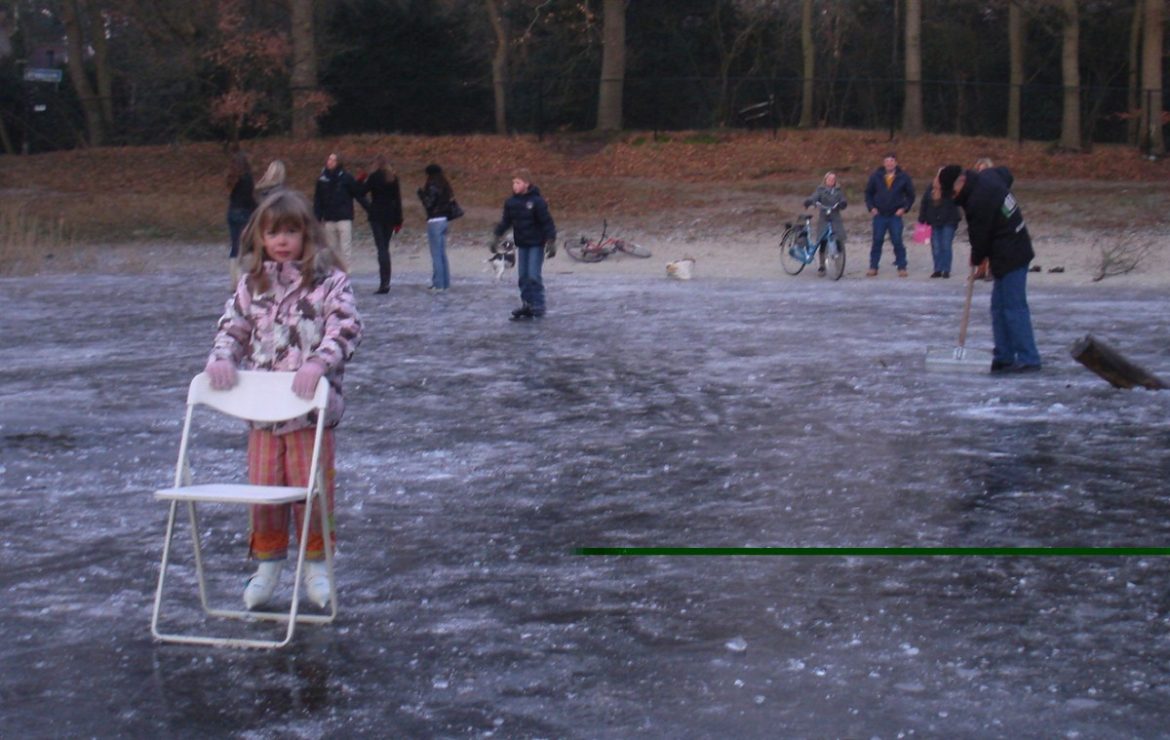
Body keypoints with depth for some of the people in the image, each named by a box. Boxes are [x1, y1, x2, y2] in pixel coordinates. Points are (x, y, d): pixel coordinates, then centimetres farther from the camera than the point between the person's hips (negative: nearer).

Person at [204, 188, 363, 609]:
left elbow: (346, 328, -12)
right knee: (262, 485, 8)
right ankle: (267, 565, 23)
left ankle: (316, 564, 19)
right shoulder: (253, 283, 9)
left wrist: (319, 363, -27)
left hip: (311, 405, -4)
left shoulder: (329, 280, -4)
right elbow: (233, 325, 15)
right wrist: (222, 358, -5)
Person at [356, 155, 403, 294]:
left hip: (376, 215, -4)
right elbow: (398, 198, 6)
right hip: (390, 216, 4)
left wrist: (360, 181, 13)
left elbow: (361, 192, -7)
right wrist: (398, 219, 9)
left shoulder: (374, 177, -7)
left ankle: (384, 282, -17)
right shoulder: (393, 177, 7)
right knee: (385, 247, 12)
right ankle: (385, 281, 11)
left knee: (381, 248, -8)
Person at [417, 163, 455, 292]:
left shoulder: (433, 187, -14)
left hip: (434, 222, -8)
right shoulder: (445, 187, 12)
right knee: (442, 254, 13)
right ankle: (445, 283, 16)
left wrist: (421, 192, -4)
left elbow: (428, 203, -18)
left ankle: (438, 284, -3)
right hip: (443, 220, 8)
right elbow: (449, 201, 12)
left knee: (436, 255, -4)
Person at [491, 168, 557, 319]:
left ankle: (538, 306, 0)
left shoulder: (537, 201, -15)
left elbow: (547, 222, -14)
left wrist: (551, 242, -17)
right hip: (521, 244, 6)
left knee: (534, 276, -9)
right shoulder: (511, 202, 1)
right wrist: (496, 236, 9)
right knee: (523, 276, 8)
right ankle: (526, 305, 16)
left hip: (536, 244, -6)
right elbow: (505, 221, 13)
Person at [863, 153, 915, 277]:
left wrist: (904, 208, -3)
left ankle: (902, 268, 3)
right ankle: (873, 267, 7)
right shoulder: (876, 176, 2)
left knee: (897, 241, -4)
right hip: (879, 215, 1)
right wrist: (871, 207, 1)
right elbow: (868, 193, 12)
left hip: (895, 215, -1)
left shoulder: (903, 177, 0)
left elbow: (910, 195, 9)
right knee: (877, 241, 2)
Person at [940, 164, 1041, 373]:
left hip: (1010, 257, -10)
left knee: (1014, 307, -9)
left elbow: (980, 233, -13)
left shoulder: (978, 200, -22)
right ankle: (1003, 358, 18)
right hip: (1018, 249, 10)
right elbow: (1005, 173, 30)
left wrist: (978, 260, 5)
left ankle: (1028, 359, -7)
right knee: (1000, 306, 14)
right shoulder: (988, 176, 7)